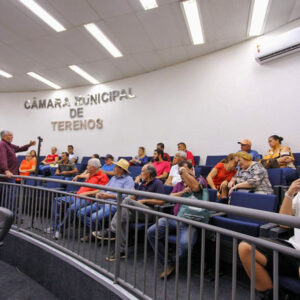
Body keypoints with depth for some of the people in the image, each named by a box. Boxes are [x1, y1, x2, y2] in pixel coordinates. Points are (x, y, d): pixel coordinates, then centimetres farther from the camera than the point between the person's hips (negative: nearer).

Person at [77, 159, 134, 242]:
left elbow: (125, 195, -17)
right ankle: (95, 229, 4)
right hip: (102, 202, 8)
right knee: (81, 212, -4)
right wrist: (99, 193, -2)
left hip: (113, 205, -8)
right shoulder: (114, 177, 24)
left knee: (95, 217, -29)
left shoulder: (128, 179, -3)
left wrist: (108, 196, -19)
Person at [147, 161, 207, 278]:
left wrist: (184, 171, -9)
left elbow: (195, 187, -16)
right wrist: (184, 191, -4)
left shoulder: (200, 180, 9)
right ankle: (168, 263, 0)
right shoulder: (179, 184, 24)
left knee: (185, 244, -33)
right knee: (151, 232, -16)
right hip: (174, 218, 5)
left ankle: (173, 261, 3)